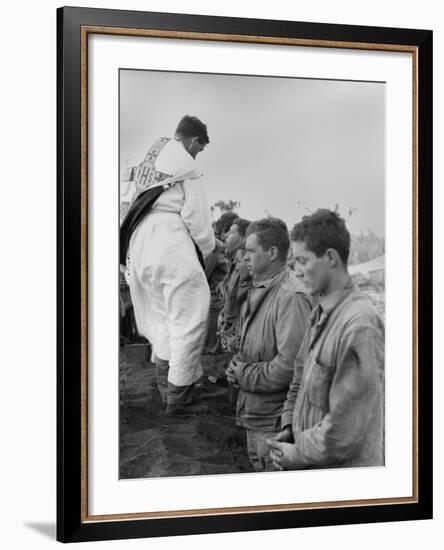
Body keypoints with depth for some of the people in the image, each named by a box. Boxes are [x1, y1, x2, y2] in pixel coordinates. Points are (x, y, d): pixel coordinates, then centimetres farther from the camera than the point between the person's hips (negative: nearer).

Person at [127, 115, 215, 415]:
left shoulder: (150, 160, 17)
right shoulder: (186, 165, -5)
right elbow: (197, 215, -8)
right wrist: (209, 249, 7)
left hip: (141, 243, 8)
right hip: (171, 241, -8)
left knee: (161, 316, 20)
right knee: (188, 319, -1)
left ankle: (166, 385, 29)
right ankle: (178, 397, 0)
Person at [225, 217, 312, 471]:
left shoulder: (291, 297, -24)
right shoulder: (259, 289, 9)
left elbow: (289, 365, -28)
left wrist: (246, 375, -15)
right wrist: (238, 364, 2)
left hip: (275, 415, -9)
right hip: (254, 408, 9)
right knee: (258, 463, 21)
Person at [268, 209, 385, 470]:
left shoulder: (360, 326, -23)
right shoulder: (321, 314, 6)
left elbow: (349, 421, -24)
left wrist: (300, 453, -15)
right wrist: (289, 426, 4)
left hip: (342, 468, -8)